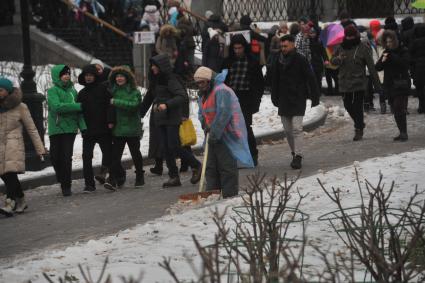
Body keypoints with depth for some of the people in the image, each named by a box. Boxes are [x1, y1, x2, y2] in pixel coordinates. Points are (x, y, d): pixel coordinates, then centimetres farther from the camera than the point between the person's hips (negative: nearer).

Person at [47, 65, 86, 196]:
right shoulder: (53, 91, -2)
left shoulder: (73, 90, 12)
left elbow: (78, 110, 13)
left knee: (67, 157, -7)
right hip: (55, 129, -2)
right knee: (56, 157, 1)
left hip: (70, 129, 2)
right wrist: (78, 106, -15)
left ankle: (66, 185, 1)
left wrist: (82, 126, 0)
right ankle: (62, 180, 22)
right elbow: (57, 107, -17)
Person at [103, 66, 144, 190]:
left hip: (132, 129, -3)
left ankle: (140, 177, 26)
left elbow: (133, 105, -22)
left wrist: (116, 102, -21)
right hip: (117, 129, 3)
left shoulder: (135, 92, -5)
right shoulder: (113, 91, 9)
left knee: (135, 154, 10)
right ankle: (114, 179, -10)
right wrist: (110, 121, 2)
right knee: (115, 154, -6)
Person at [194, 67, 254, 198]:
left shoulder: (221, 91, -18)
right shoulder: (203, 95, 14)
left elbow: (223, 114, -24)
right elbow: (202, 113, 24)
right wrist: (205, 124, 1)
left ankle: (230, 197, -3)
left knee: (227, 168, -7)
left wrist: (214, 134, -22)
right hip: (213, 137, 10)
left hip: (227, 135, -10)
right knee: (211, 167, 11)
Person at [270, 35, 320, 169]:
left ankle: (298, 157, -14)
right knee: (288, 130, 7)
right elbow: (275, 81, 17)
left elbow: (311, 79, -6)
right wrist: (274, 97, 15)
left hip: (298, 100, -5)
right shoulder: (279, 61, 8)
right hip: (283, 100, 5)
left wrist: (315, 97, -8)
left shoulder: (301, 60, -7)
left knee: (297, 128, -12)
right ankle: (294, 153, 20)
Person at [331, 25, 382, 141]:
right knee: (348, 105, 12)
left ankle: (359, 130, 3)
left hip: (359, 83, -5)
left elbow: (371, 67, -6)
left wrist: (377, 84, -8)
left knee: (357, 107, -6)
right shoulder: (341, 47, 5)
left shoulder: (362, 48, -7)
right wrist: (338, 59, -13)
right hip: (344, 83, 5)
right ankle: (360, 124, 34)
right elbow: (332, 60, 13)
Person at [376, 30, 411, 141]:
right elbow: (378, 67, 10)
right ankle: (402, 133, 16)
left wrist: (391, 57, -22)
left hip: (401, 84, -6)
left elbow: (404, 63, -21)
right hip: (390, 85, 7)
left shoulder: (403, 51, -5)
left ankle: (403, 133, -14)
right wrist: (382, 61, -11)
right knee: (396, 110, 9)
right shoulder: (386, 52, 12)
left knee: (399, 109, -14)